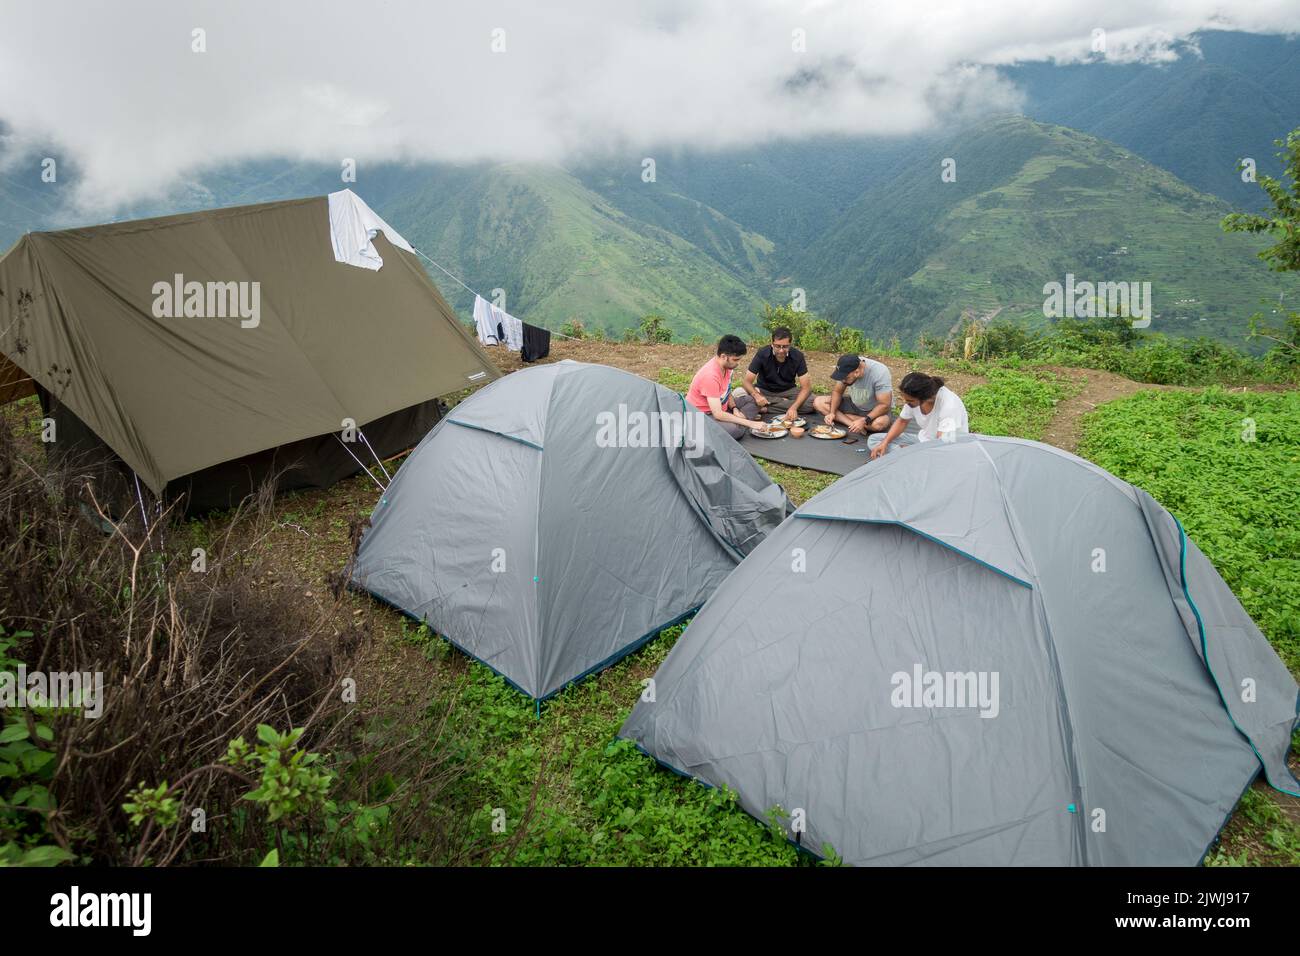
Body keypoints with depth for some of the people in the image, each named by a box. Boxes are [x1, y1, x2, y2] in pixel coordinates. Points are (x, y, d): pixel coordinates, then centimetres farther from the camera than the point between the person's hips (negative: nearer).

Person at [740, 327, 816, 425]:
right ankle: (784, 402, -14)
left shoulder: (797, 356, -16)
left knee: (811, 403, -28)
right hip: (764, 390, 0)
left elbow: (806, 387, -18)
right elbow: (747, 382, -19)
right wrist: (756, 395, -42)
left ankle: (766, 408, -20)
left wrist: (794, 407, -36)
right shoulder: (762, 354, -20)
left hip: (788, 390, 1)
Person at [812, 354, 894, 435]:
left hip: (876, 410, -5)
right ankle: (852, 424, -21)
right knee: (818, 402, -12)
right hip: (854, 405, 5)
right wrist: (832, 413, -20)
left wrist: (864, 421, -39)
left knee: (879, 424, -41)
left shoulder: (880, 373, -31)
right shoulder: (846, 370, -16)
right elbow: (837, 391, -4)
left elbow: (884, 405, -29)